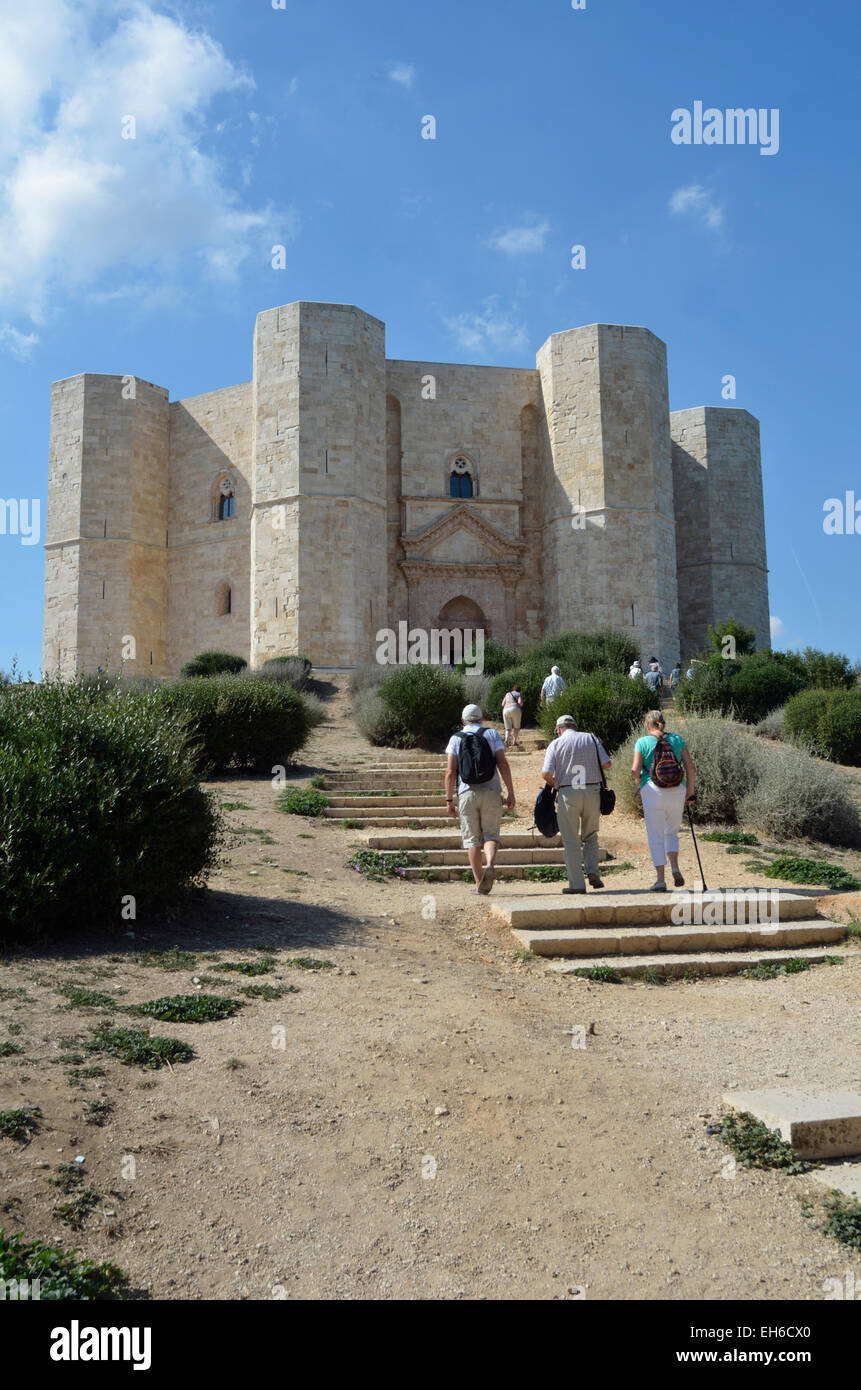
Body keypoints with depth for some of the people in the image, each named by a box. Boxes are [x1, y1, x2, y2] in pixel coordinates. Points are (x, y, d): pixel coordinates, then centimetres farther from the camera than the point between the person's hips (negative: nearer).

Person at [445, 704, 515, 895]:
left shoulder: (456, 739, 8)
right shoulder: (492, 734, 8)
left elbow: (450, 772, -1)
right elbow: (503, 764, -2)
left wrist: (449, 800, 2)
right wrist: (511, 793, -2)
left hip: (467, 793, 0)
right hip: (491, 792, 0)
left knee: (472, 838, 7)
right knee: (491, 834, 6)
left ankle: (479, 883, 4)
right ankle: (489, 865, -23)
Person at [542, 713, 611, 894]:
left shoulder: (556, 744, 1)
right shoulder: (591, 739, 8)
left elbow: (546, 773, -10)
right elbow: (606, 763, 2)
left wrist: (552, 783, 11)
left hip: (568, 793, -2)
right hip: (592, 792, 2)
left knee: (571, 840, 5)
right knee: (590, 836, 19)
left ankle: (577, 884, 3)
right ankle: (593, 872, 1)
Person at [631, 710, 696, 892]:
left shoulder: (642, 742, -3)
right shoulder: (677, 739, 5)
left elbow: (635, 770, -10)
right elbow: (690, 767, 2)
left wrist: (636, 774, 13)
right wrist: (690, 791, 10)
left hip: (652, 792, -2)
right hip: (676, 794, 3)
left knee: (656, 837, 5)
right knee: (672, 833, 19)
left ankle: (660, 879, 4)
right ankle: (675, 867, -3)